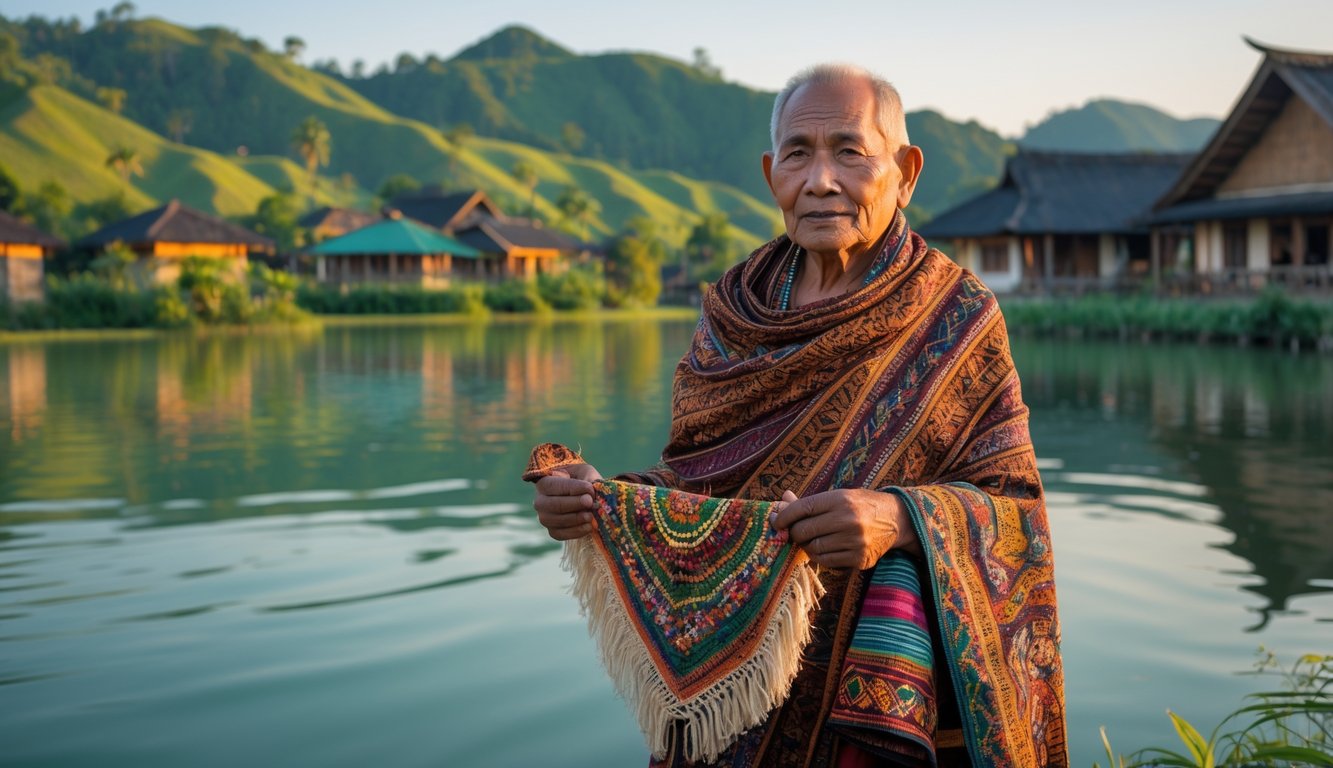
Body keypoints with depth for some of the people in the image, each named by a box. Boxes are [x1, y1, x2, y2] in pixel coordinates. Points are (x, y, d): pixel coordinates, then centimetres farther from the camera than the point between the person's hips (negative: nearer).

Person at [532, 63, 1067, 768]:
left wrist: (902, 519, -27)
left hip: (887, 681, -3)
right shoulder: (731, 309, 2)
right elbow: (690, 484, 7)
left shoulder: (955, 318, -7)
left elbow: (1014, 506, -9)